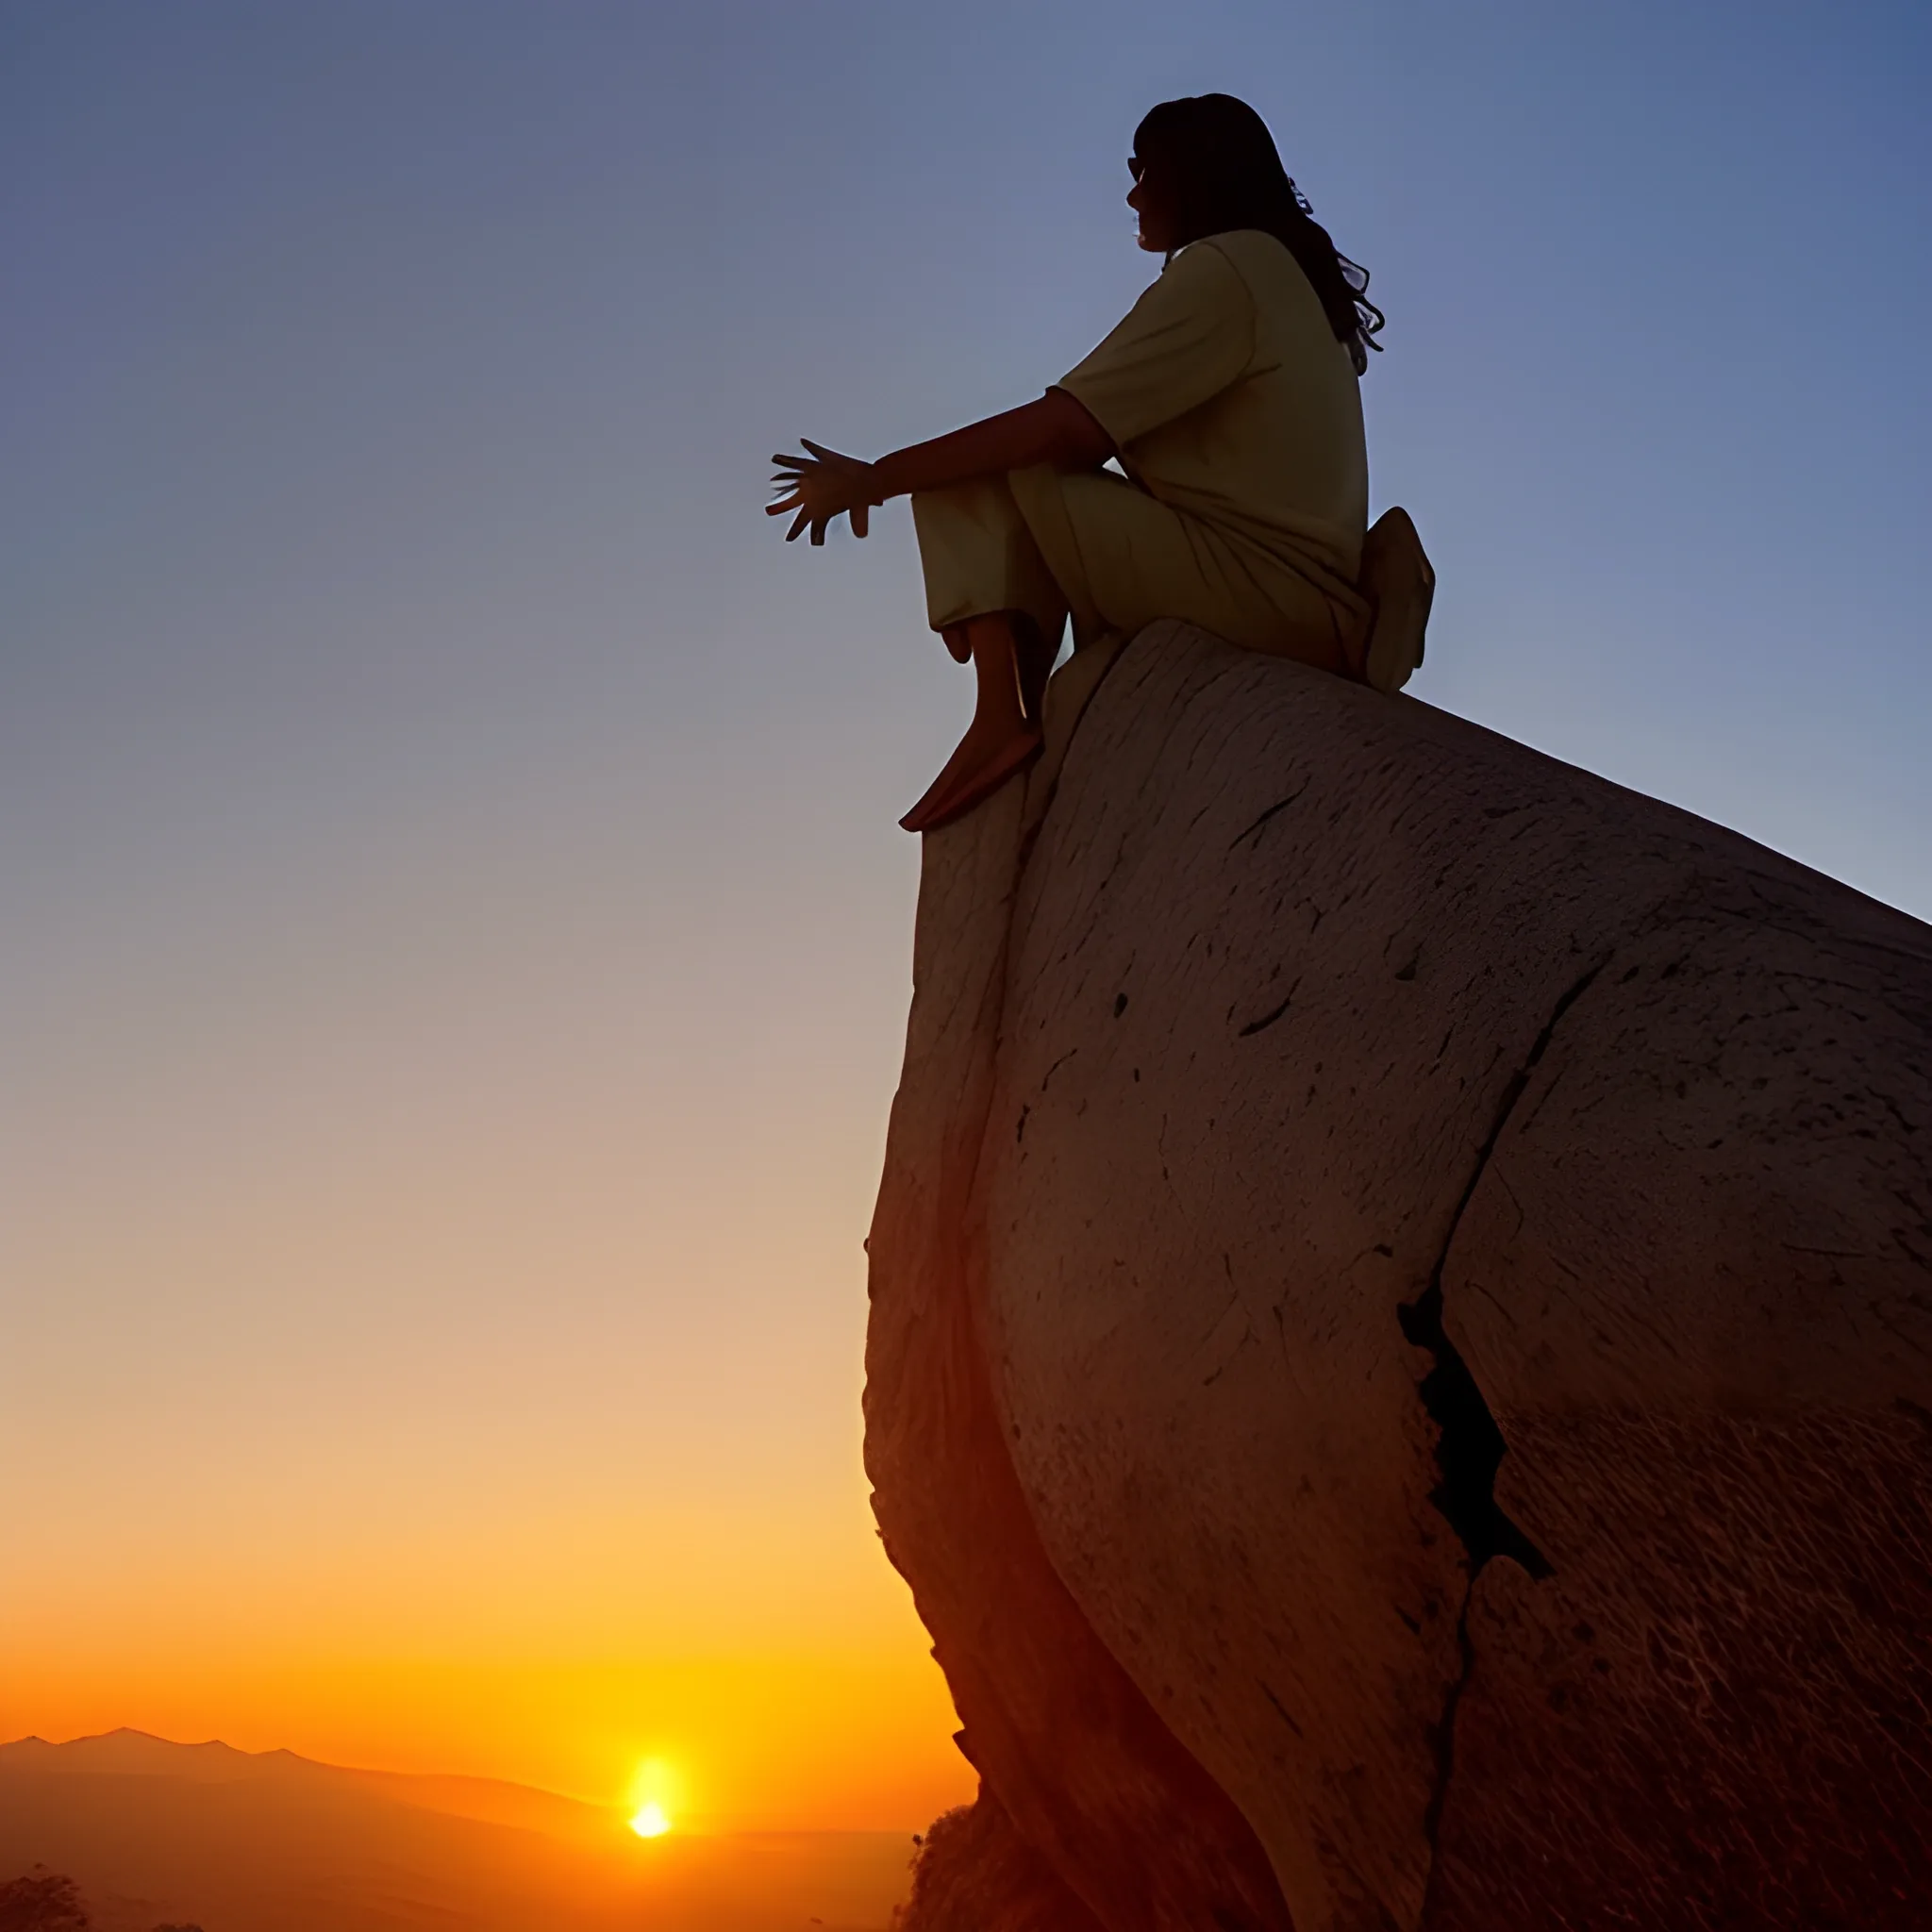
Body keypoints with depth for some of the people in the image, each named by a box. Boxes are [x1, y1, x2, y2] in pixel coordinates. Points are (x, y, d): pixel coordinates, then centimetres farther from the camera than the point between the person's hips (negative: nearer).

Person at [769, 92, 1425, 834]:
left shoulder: (1222, 265, -9)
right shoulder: (1286, 271, 20)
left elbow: (1062, 430, -16)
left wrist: (873, 480, -9)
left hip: (1268, 593, -10)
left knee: (964, 475, -8)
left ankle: (1003, 716, -19)